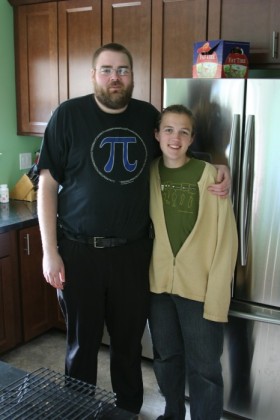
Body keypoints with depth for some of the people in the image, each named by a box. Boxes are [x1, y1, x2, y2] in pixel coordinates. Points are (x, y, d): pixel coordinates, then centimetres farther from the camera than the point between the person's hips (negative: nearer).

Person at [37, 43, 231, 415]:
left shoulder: (148, 116, 4)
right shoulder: (69, 115, -5)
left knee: (129, 340, 16)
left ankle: (130, 409, 38)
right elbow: (47, 186, -4)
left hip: (133, 251, 3)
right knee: (82, 342, 12)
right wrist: (50, 252, -9)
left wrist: (218, 171, 0)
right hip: (80, 251, -2)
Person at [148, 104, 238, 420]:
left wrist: (216, 297, -15)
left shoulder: (209, 175, -12)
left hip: (199, 288, -4)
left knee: (203, 368, 7)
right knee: (166, 357, 21)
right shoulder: (149, 173, 0)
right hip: (159, 284, 4)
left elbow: (226, 239, -12)